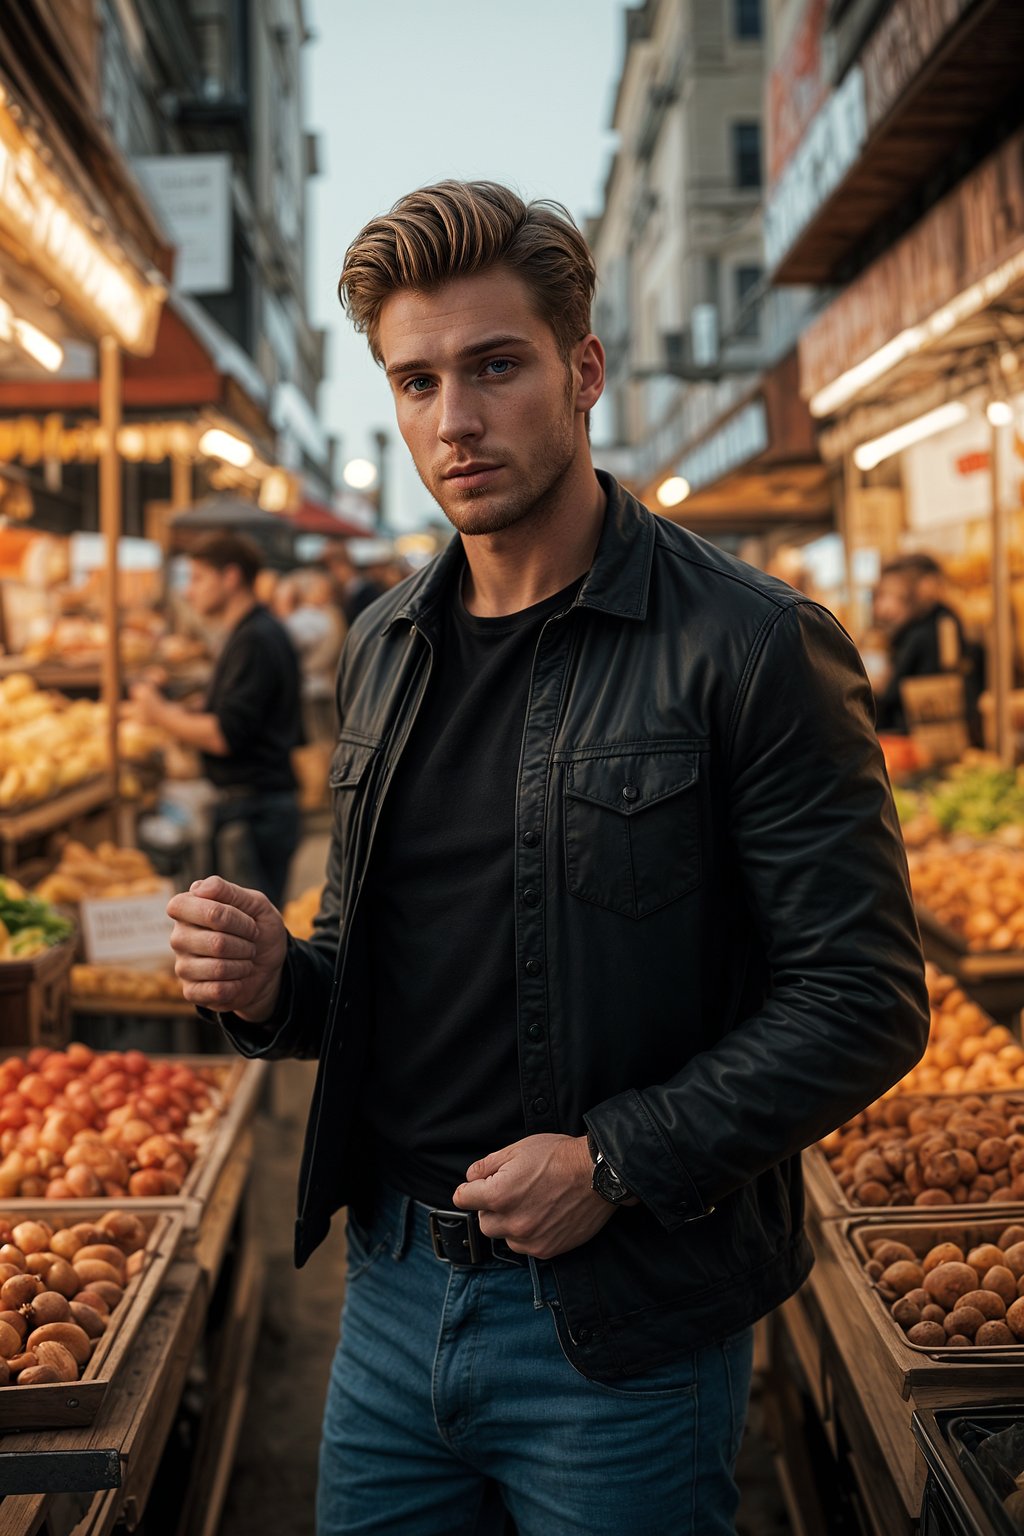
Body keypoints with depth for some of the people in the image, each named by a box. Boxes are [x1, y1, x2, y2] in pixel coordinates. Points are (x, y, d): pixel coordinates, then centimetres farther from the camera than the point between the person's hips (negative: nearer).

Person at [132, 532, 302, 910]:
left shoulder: (255, 640, -14)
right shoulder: (260, 633, 17)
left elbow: (226, 736, -20)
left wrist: (161, 714, -7)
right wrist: (180, 715, 14)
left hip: (252, 810, -10)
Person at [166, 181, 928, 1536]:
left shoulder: (750, 645, -14)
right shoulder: (383, 650, 6)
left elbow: (866, 1000, -14)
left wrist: (615, 1160, -20)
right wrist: (275, 982, -6)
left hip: (623, 1328, -5)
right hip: (392, 1288, 6)